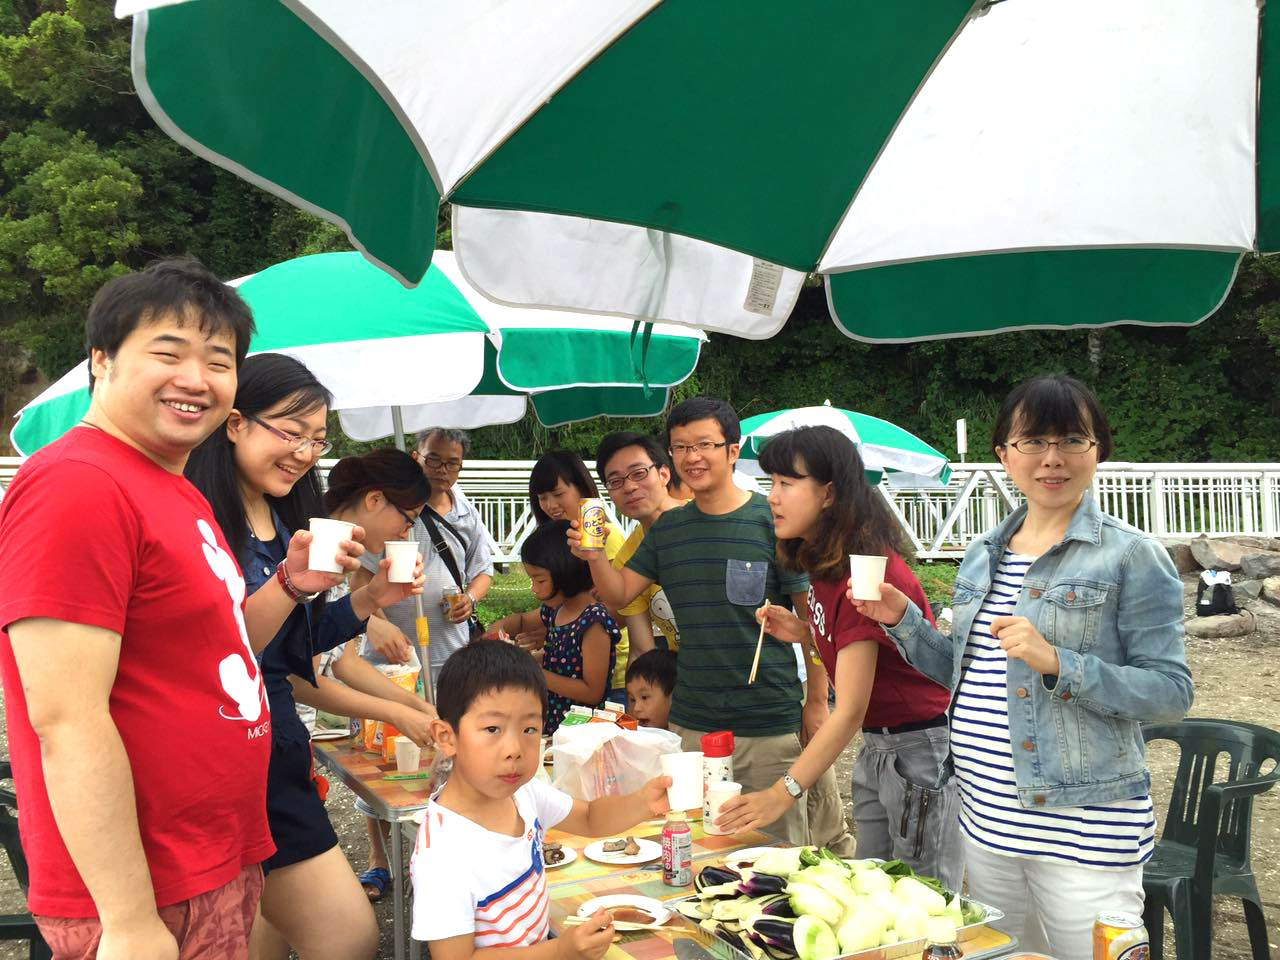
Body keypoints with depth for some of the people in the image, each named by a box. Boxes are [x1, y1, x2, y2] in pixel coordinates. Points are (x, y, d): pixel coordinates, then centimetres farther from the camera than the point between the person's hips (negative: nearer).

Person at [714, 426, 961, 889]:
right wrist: (804, 632, -1)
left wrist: (782, 793, -30)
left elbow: (850, 709, -26)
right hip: (877, 747, 9)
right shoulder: (823, 562, 5)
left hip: (923, 748, -9)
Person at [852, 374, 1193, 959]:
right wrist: (904, 622, 3)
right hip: (985, 818, 6)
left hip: (1084, 831, -6)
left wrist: (1058, 663, -24)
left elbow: (1172, 692, -13)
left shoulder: (1132, 557, -9)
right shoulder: (983, 556, 10)